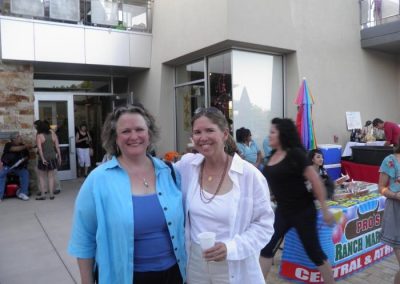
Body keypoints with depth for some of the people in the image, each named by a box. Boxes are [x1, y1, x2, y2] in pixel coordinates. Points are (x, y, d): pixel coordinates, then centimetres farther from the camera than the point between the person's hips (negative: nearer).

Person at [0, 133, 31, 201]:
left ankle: (23, 193, -15)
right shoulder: (8, 145, -3)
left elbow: (27, 156, 7)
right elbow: (14, 149, -23)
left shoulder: (23, 146, 7)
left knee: (25, 173, -22)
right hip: (7, 166, -2)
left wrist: (25, 159, -15)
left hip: (19, 167, 2)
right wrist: (24, 147, -30)